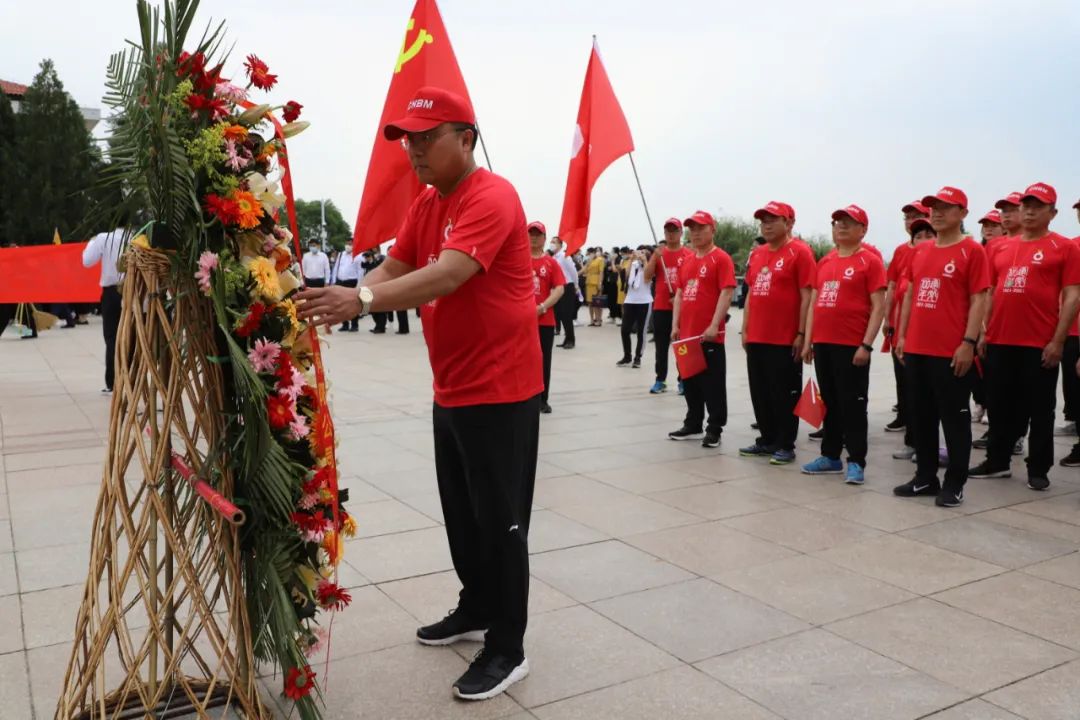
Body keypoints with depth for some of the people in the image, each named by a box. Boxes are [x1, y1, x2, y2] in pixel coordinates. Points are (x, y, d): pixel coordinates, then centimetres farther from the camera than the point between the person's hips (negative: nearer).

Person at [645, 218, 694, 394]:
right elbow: (647, 277, 0)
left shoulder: (689, 254, 0)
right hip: (660, 307, 3)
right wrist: (655, 257, -12)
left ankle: (683, 381, 8)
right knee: (661, 346, 7)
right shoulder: (658, 254, 9)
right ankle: (660, 381, 13)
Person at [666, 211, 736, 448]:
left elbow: (726, 293, -14)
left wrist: (714, 326, -19)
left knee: (713, 384, -1)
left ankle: (714, 429, 6)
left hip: (710, 335, -7)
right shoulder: (687, 262, 16)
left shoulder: (721, 258, -6)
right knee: (690, 382, 14)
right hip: (687, 334, 8)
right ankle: (693, 425, 25)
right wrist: (676, 326, 10)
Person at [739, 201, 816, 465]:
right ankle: (767, 440, 26)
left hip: (785, 339, -7)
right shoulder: (757, 254, 14)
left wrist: (801, 334, -14)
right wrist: (745, 330, 15)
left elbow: (806, 296, -11)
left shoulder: (799, 252, -7)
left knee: (784, 394, 2)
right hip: (756, 337, 7)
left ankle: (786, 446, 12)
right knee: (760, 392, 13)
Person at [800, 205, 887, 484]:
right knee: (829, 402, 13)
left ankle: (856, 462, 5)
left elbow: (879, 307, -10)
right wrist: (808, 341, 11)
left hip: (852, 346, -6)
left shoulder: (870, 261, -4)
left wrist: (866, 345, -16)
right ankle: (831, 456, 22)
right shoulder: (824, 262, 14)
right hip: (822, 344, 7)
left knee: (852, 405, -2)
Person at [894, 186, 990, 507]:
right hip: (916, 348, 7)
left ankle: (954, 484, 11)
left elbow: (978, 300, -9)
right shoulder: (920, 251, 13)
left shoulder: (972, 250, -5)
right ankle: (925, 477, 24)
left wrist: (969, 342, -15)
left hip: (951, 351, -7)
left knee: (954, 417, 2)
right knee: (922, 415, 13)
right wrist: (902, 335, 12)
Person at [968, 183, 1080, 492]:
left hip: (1040, 344, -5)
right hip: (1000, 341, 5)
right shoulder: (1001, 248, 13)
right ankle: (997, 461, 25)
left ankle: (1038, 470, 14)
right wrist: (983, 332, 11)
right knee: (1001, 406, 13)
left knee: (1039, 409, 4)